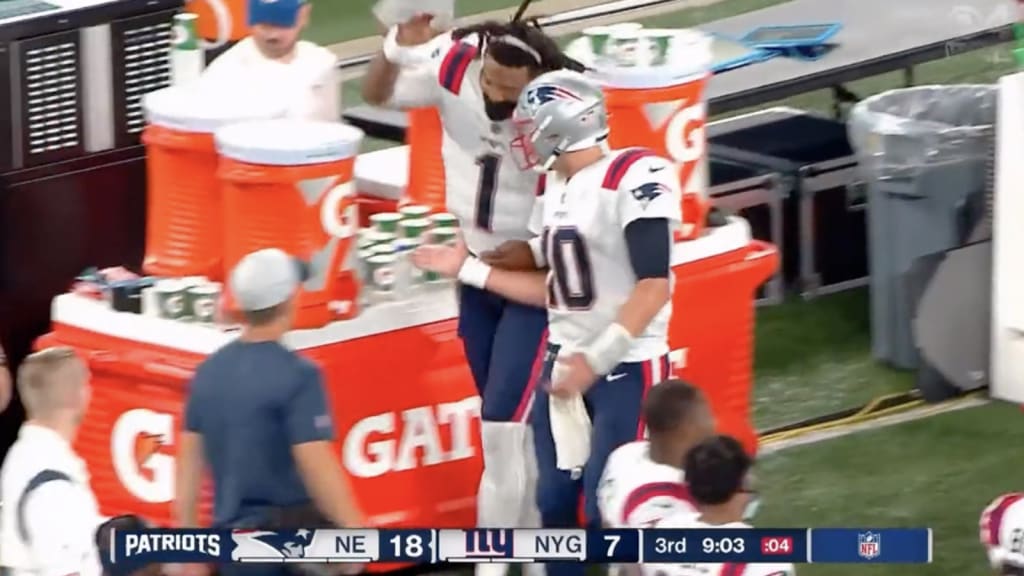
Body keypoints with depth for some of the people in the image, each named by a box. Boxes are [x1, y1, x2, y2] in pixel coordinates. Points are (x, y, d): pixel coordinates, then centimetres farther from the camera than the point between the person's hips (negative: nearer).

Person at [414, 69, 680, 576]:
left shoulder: (634, 180, -18)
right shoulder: (558, 186, 10)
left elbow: (653, 287, -22)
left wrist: (597, 359, -23)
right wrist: (468, 269, 18)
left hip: (626, 369, -8)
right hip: (565, 361, 8)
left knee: (608, 512, -10)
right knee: (554, 503, 10)